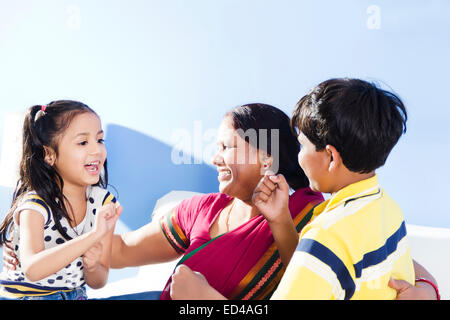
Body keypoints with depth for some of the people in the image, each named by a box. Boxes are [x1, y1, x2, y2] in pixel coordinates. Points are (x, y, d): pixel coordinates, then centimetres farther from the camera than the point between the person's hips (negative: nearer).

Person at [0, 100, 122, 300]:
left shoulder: (104, 202, -3)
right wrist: (94, 235, -41)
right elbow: (32, 270, -36)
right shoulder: (35, 205, -18)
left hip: (74, 295, 4)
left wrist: (92, 267, -21)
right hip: (23, 295, -4)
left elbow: (98, 282, 2)